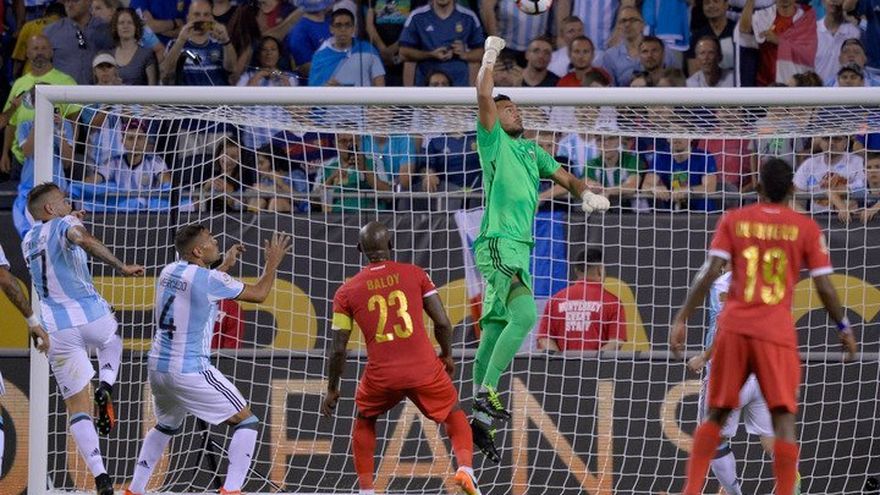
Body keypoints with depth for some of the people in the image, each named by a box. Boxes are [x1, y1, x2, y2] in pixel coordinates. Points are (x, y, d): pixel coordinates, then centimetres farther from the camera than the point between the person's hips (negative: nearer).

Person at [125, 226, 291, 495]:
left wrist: (225, 265, 35)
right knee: (246, 422, 0)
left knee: (166, 426, 31)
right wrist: (272, 262, 12)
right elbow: (258, 294, -3)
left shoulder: (169, 271, 7)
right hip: (190, 371, -8)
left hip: (157, 366, 8)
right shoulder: (210, 280, -14)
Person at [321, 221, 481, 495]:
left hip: (381, 375, 0)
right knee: (454, 414, 21)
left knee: (364, 421, 28)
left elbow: (338, 349, 4)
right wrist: (447, 355, 20)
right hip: (425, 369, 0)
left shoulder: (347, 292, 4)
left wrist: (332, 390, 17)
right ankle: (465, 469, -5)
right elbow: (443, 323, 2)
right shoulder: (414, 274, 4)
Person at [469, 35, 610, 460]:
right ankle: (488, 392, -26)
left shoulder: (531, 151, 24)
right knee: (524, 314, -27)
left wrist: (586, 193, 7)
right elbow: (484, 98, -11)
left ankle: (481, 417, 8)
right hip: (498, 245, -8)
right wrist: (490, 57, -3)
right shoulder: (493, 141, 2)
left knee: (494, 334, 7)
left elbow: (563, 177, 27)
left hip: (520, 249, 8)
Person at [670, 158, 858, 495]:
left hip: (733, 327, 2)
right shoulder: (806, 228, 3)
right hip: (777, 332, -2)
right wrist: (844, 329, 14)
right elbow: (824, 287, 2)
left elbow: (710, 273, -2)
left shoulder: (733, 221, 6)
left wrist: (682, 319, 1)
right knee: (784, 417, -2)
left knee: (716, 414, 13)